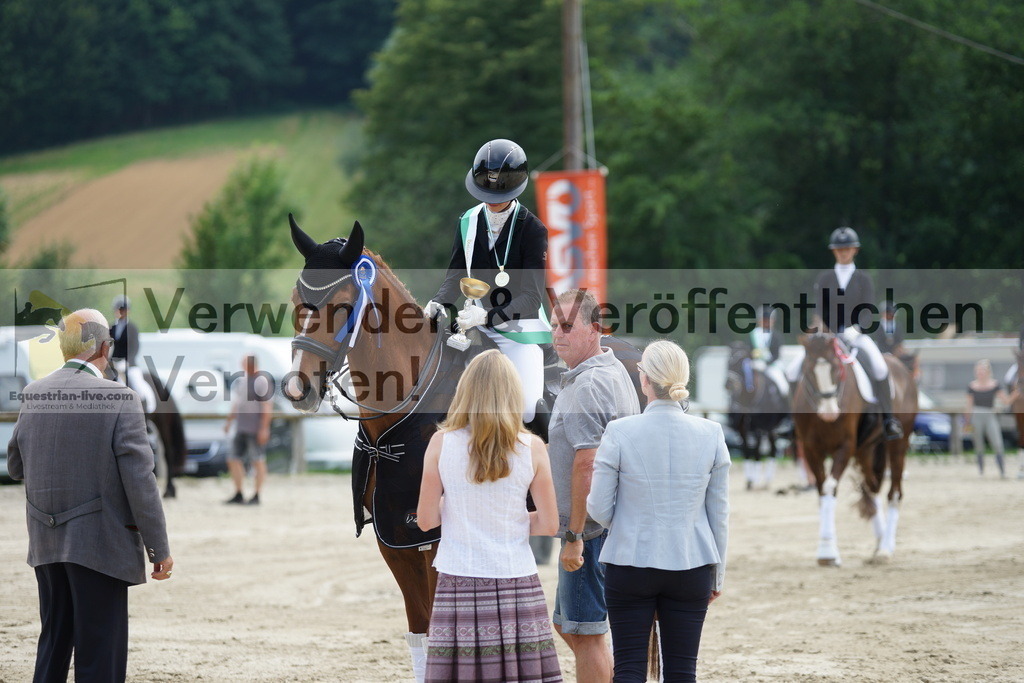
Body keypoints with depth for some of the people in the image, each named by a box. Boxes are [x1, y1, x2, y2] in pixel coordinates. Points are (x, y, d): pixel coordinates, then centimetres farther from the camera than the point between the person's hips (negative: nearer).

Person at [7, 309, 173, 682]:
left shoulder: (34, 395, 2)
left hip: (46, 541, 6)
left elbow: (15, 467, 12)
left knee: (53, 642, 17)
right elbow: (140, 481, -15)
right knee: (99, 652, 0)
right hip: (100, 545, -6)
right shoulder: (119, 400, -14)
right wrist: (159, 548, -9)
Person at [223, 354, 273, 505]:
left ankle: (257, 496, 4)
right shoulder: (241, 381, 15)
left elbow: (267, 407, -14)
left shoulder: (261, 381, -10)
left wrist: (264, 428, -18)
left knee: (258, 461, -2)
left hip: (256, 430, -8)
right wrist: (229, 420, 21)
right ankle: (239, 495, 12)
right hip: (241, 429, 8)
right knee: (233, 459, 5)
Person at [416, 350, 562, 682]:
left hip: (459, 583, 0)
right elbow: (548, 524, 0)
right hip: (517, 581, 0)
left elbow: (425, 520, 0)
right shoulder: (531, 447, -3)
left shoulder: (441, 443, -3)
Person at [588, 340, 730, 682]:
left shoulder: (619, 432, -10)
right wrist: (718, 573, 14)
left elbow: (600, 510, -5)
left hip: (631, 563, -2)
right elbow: (719, 513, 4)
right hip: (692, 566, 2)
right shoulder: (711, 434, -3)